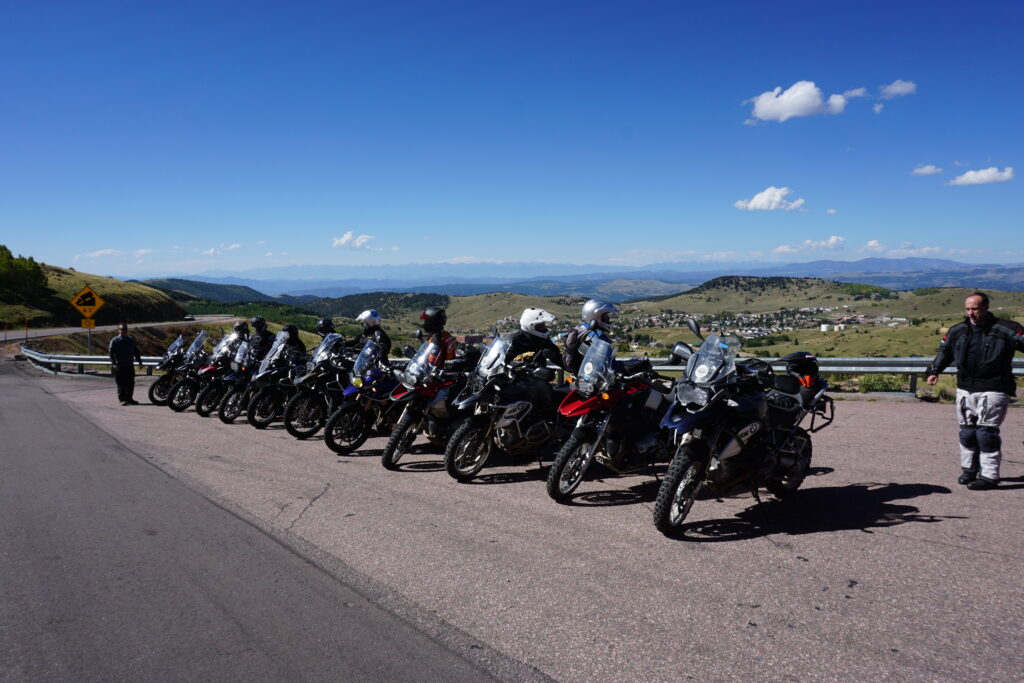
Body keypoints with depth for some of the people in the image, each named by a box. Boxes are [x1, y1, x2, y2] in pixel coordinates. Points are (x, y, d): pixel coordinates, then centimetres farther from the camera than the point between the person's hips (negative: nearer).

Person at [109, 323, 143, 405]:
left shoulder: (131, 340, 15)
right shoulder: (115, 340, -1)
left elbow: (136, 352, 21)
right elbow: (111, 352, -7)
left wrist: (140, 362, 16)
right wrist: (113, 363, -17)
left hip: (130, 366, 5)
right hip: (119, 367, -5)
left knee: (131, 384, 6)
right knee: (121, 384, -4)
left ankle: (129, 398, 15)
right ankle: (122, 399, 0)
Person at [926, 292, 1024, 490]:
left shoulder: (1005, 330, -6)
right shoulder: (958, 331, 10)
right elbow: (944, 351, 21)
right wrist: (934, 371, 14)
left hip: (992, 391, -5)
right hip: (965, 390, 5)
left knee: (986, 432, -8)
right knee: (967, 431, 10)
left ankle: (989, 475, 0)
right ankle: (969, 469, 24)